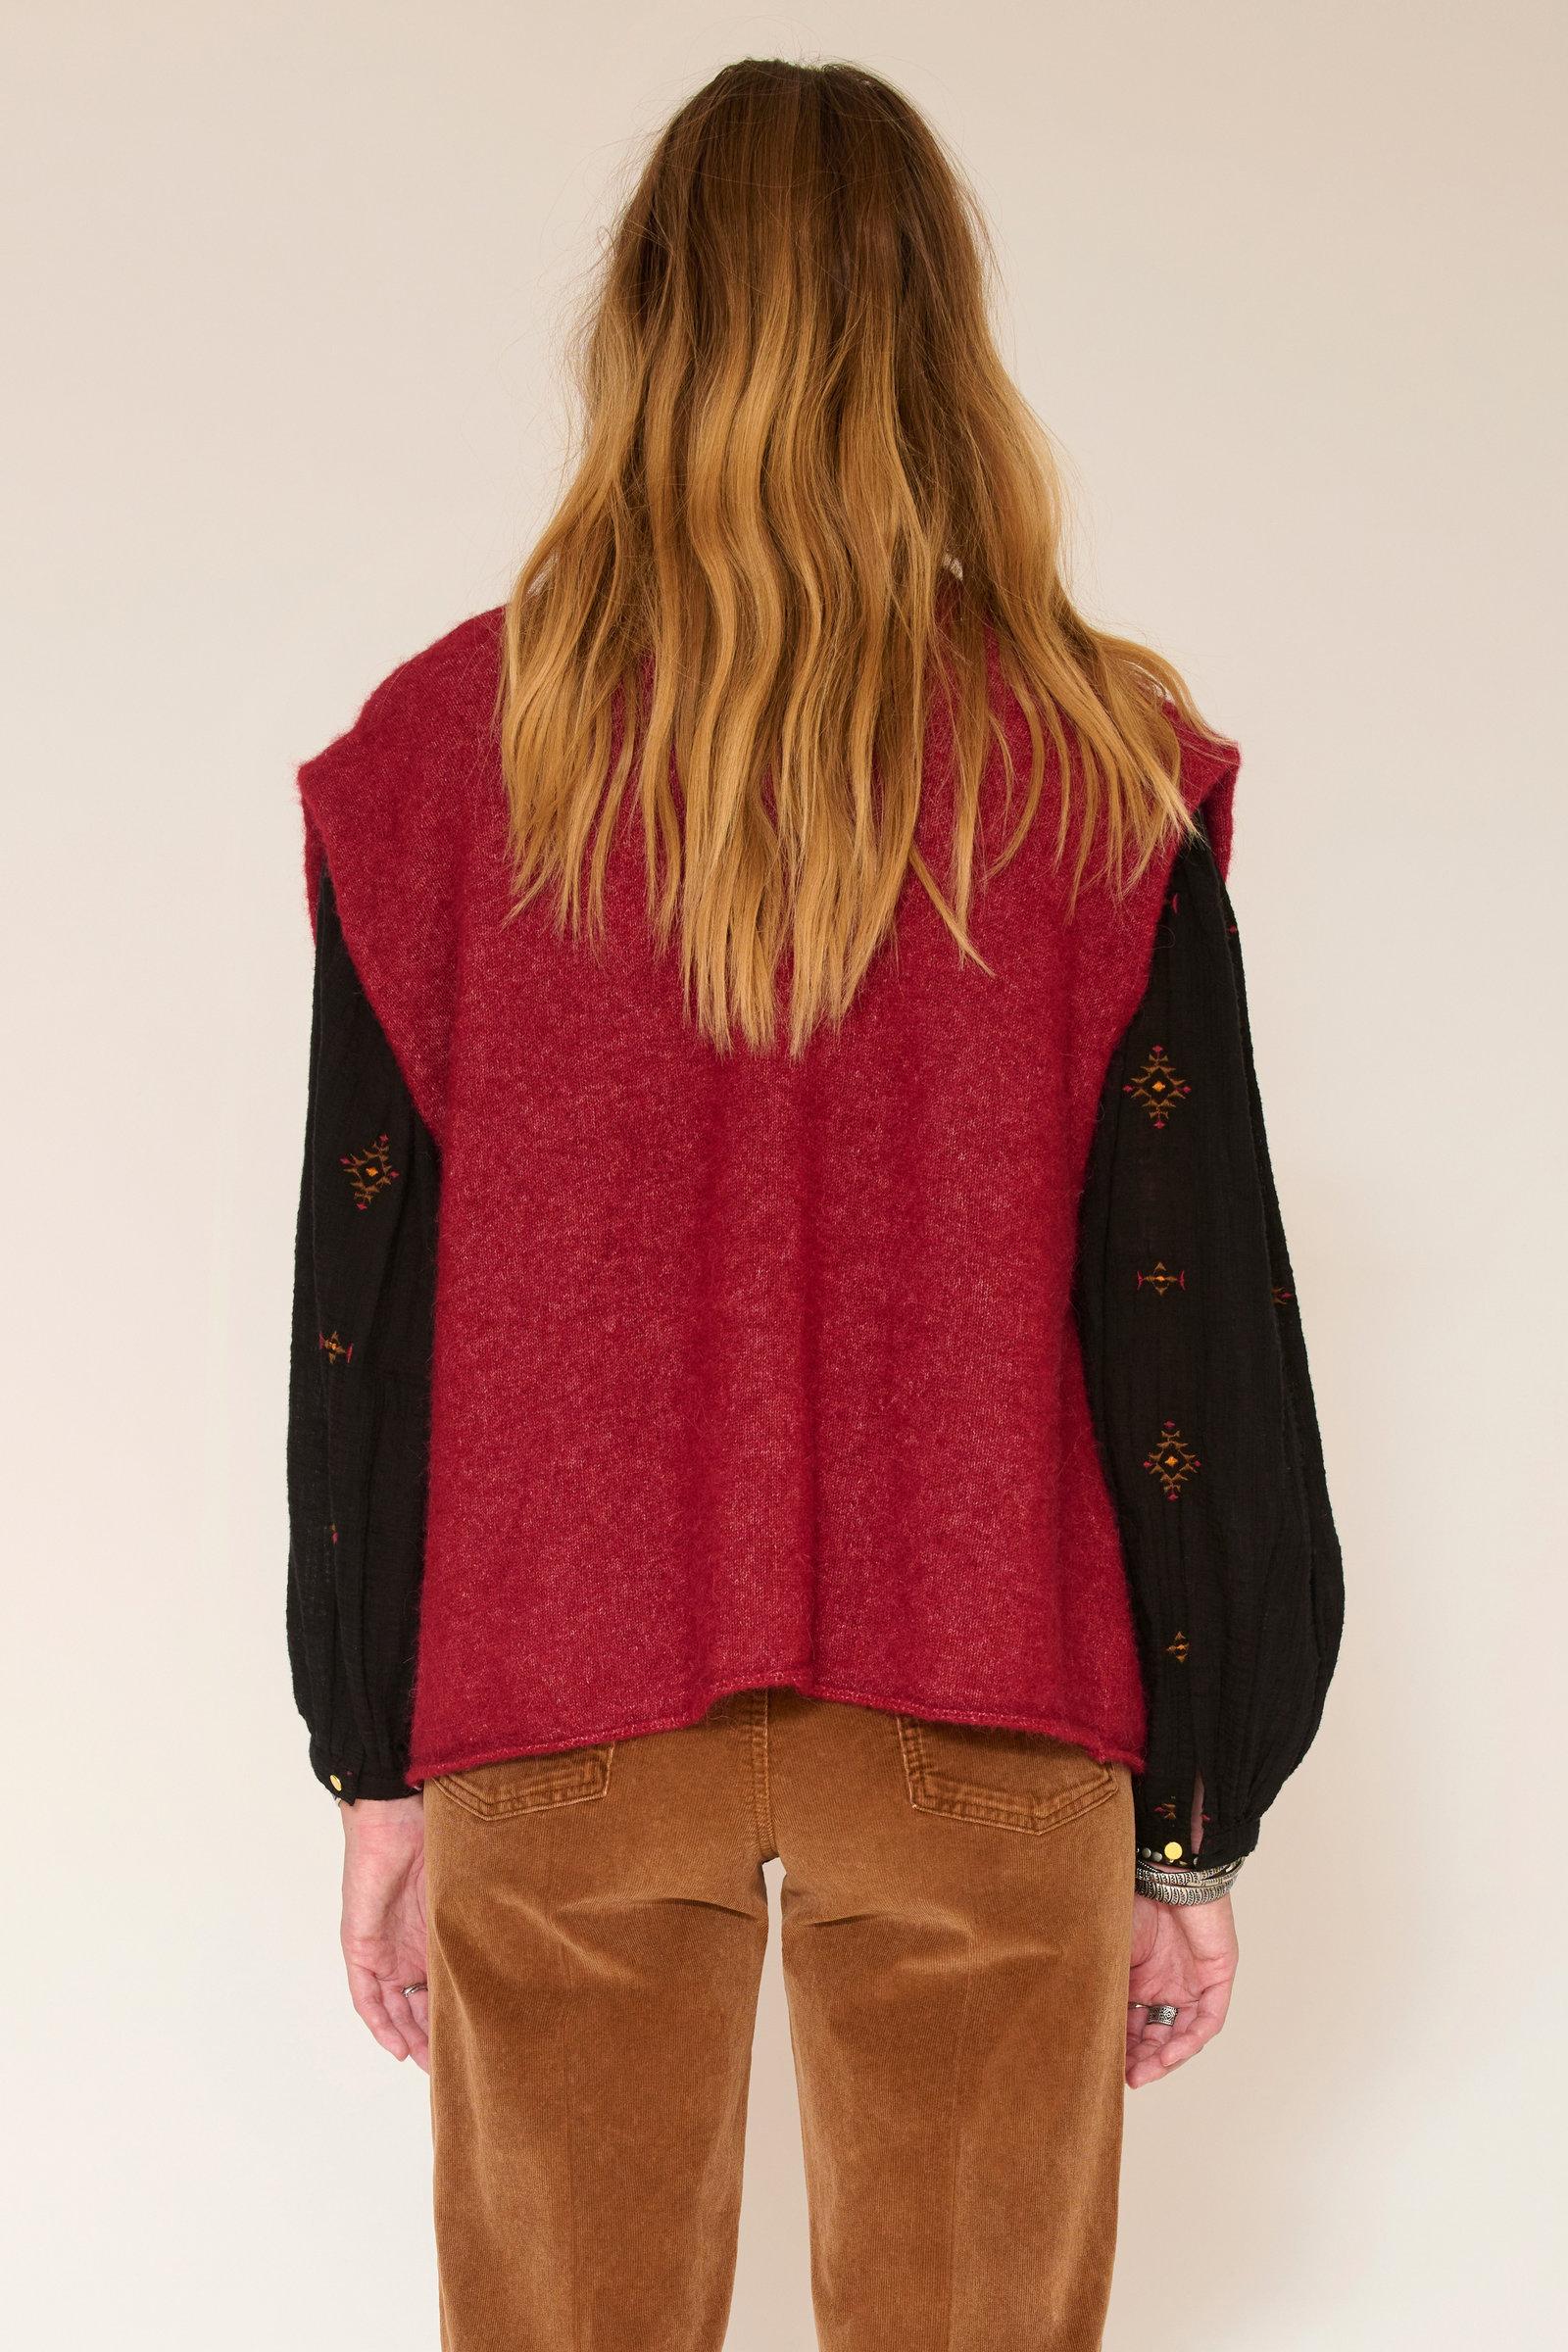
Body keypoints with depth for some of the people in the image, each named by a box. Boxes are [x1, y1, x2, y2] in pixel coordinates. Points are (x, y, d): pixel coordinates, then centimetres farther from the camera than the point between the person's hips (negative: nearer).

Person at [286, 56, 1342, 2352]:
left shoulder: (451, 743, -3)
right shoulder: (1097, 763, -5)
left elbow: (362, 1309, -1)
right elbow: (1192, 1323, -4)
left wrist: (376, 1766, 9)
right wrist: (1194, 1818, 4)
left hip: (558, 1723, 1)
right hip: (988, 1726, 0)